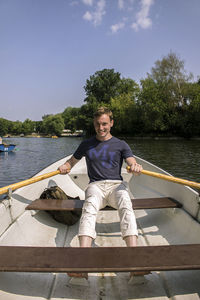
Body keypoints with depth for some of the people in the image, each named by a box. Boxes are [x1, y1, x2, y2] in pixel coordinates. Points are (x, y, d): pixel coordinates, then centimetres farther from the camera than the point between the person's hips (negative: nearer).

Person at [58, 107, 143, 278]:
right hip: (96, 185, 0)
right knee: (90, 207, -34)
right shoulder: (86, 145, 18)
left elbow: (132, 163, 0)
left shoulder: (121, 145, 14)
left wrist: (136, 167, -25)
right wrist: (65, 167, 3)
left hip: (116, 184, 0)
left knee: (126, 206, -34)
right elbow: (72, 161, 27)